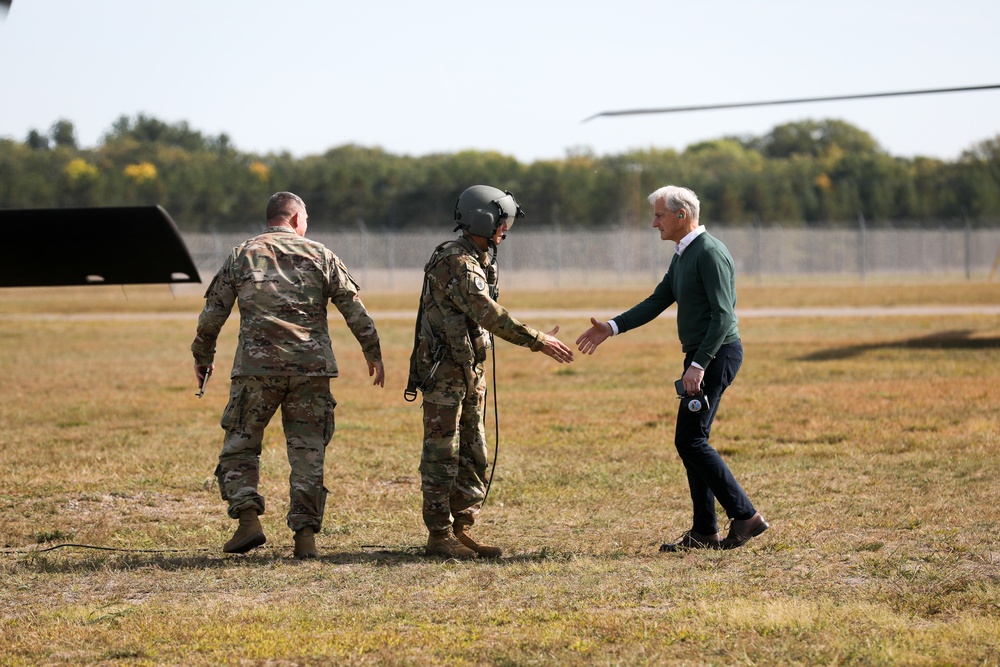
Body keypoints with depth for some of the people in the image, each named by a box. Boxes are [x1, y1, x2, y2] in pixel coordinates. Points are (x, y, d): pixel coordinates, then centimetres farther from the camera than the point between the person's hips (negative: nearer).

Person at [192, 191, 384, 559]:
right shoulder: (320, 256, 8)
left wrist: (202, 356, 22)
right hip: (311, 367, 1)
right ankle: (306, 533, 2)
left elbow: (213, 312, 8)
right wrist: (373, 354, 18)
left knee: (240, 445, 11)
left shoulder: (242, 255, 8)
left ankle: (248, 519, -3)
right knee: (308, 451, 7)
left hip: (256, 367, -1)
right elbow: (355, 311, 7)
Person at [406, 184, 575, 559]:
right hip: (443, 371, -10)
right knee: (442, 455, -4)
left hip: (471, 370, 10)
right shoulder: (455, 262, -19)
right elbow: (489, 315, -25)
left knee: (473, 456, 11)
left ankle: (462, 530, 16)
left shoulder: (478, 261, 14)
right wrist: (537, 342, -24)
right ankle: (439, 536, -1)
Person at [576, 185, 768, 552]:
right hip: (700, 356, 10)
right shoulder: (682, 255, 17)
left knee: (691, 439, -12)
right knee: (690, 441, 9)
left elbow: (723, 315, -21)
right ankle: (705, 531, 11)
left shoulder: (710, 253, -15)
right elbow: (658, 301, 20)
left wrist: (699, 365, -26)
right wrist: (612, 327, 11)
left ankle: (745, 515, -9)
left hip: (717, 354, -10)